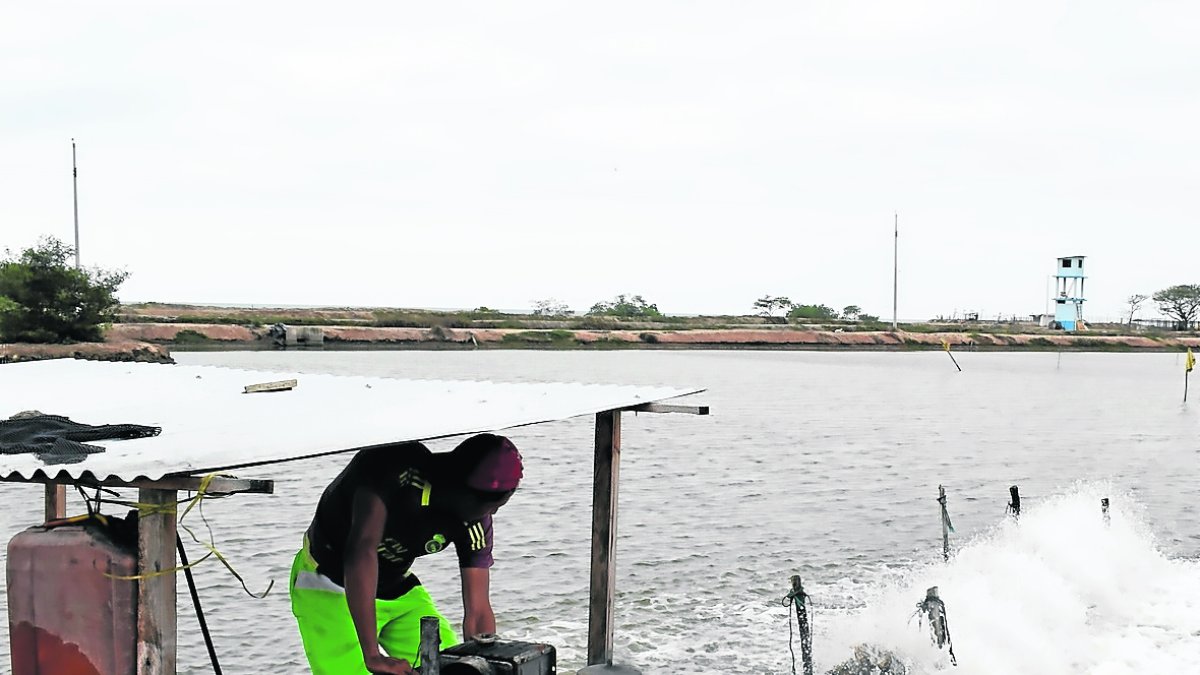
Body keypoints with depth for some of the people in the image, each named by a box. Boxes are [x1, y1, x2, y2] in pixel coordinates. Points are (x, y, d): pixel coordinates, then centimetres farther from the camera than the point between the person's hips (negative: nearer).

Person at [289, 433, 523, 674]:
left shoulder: (475, 521, -14)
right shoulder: (393, 468, -34)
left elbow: (478, 613, -8)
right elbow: (362, 549, -44)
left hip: (399, 590, 6)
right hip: (330, 589, -6)